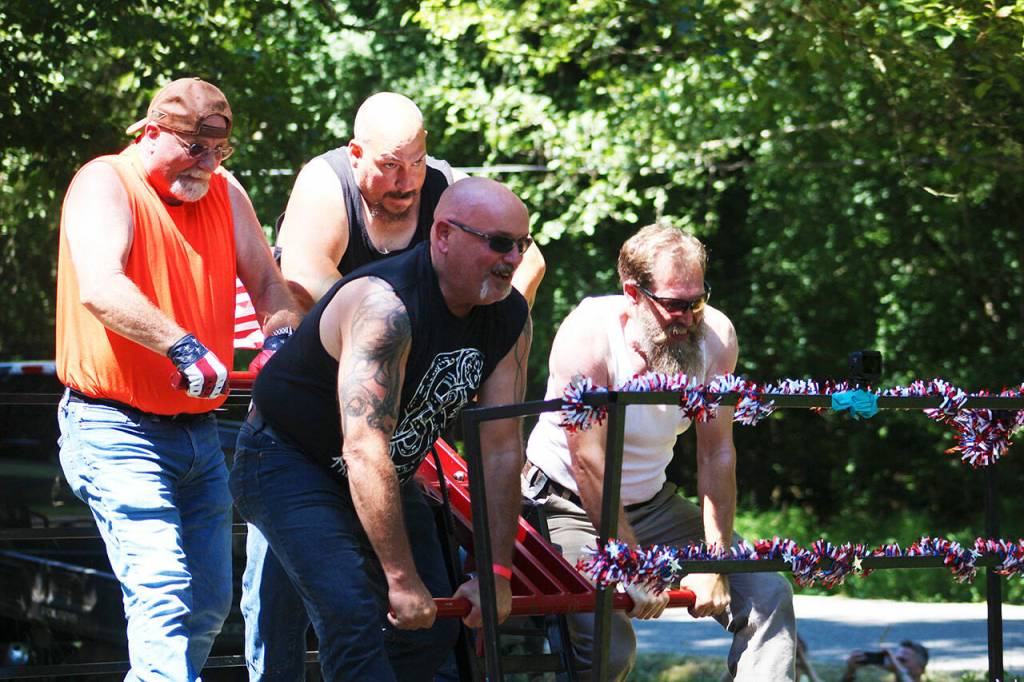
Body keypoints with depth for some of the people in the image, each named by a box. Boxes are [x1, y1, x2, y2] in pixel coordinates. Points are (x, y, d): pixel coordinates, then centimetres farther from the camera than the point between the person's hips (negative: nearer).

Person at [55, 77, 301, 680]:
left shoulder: (224, 192, 12)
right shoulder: (107, 184, -9)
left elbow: (267, 281, 11)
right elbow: (99, 289, -26)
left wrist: (280, 342, -12)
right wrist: (184, 346, -37)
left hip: (199, 429, 8)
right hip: (118, 428, -8)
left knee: (210, 605, 10)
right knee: (163, 596, -19)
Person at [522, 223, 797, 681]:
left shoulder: (715, 336, -12)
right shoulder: (588, 336, -25)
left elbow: (716, 454, -10)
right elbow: (589, 464, -26)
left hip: (652, 503, 5)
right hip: (567, 504, -5)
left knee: (768, 595, -8)